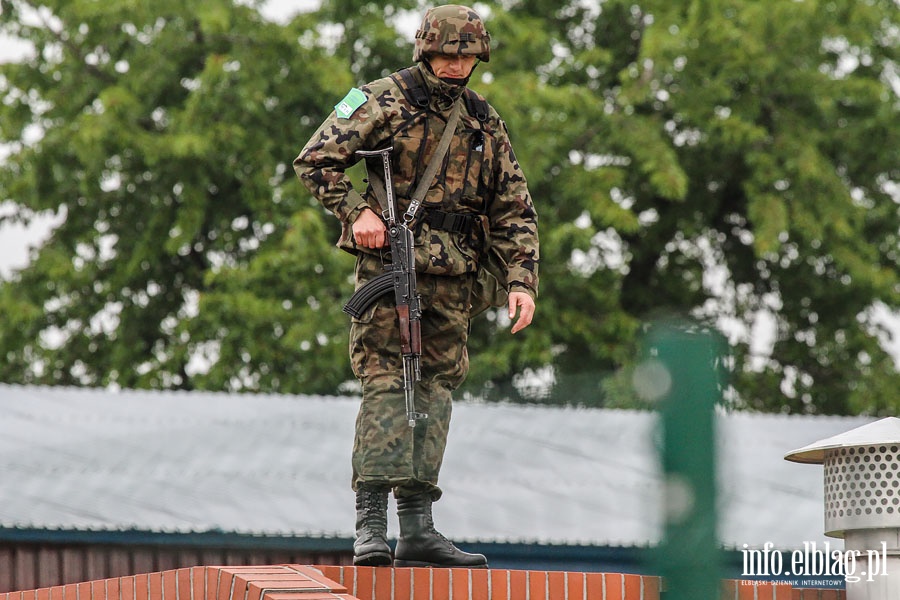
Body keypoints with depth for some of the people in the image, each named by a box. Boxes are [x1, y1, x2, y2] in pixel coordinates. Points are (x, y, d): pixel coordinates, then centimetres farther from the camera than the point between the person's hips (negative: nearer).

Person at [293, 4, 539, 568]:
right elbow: (315, 159, -3)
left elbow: (514, 209, 15)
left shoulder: (485, 121, 13)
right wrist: (357, 210, -16)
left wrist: (522, 281, 4)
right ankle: (371, 521, -17)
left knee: (438, 385, 3)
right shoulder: (385, 100, -1)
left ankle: (418, 527, 4)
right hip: (388, 263, -5)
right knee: (385, 381, -13)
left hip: (453, 277, 5)